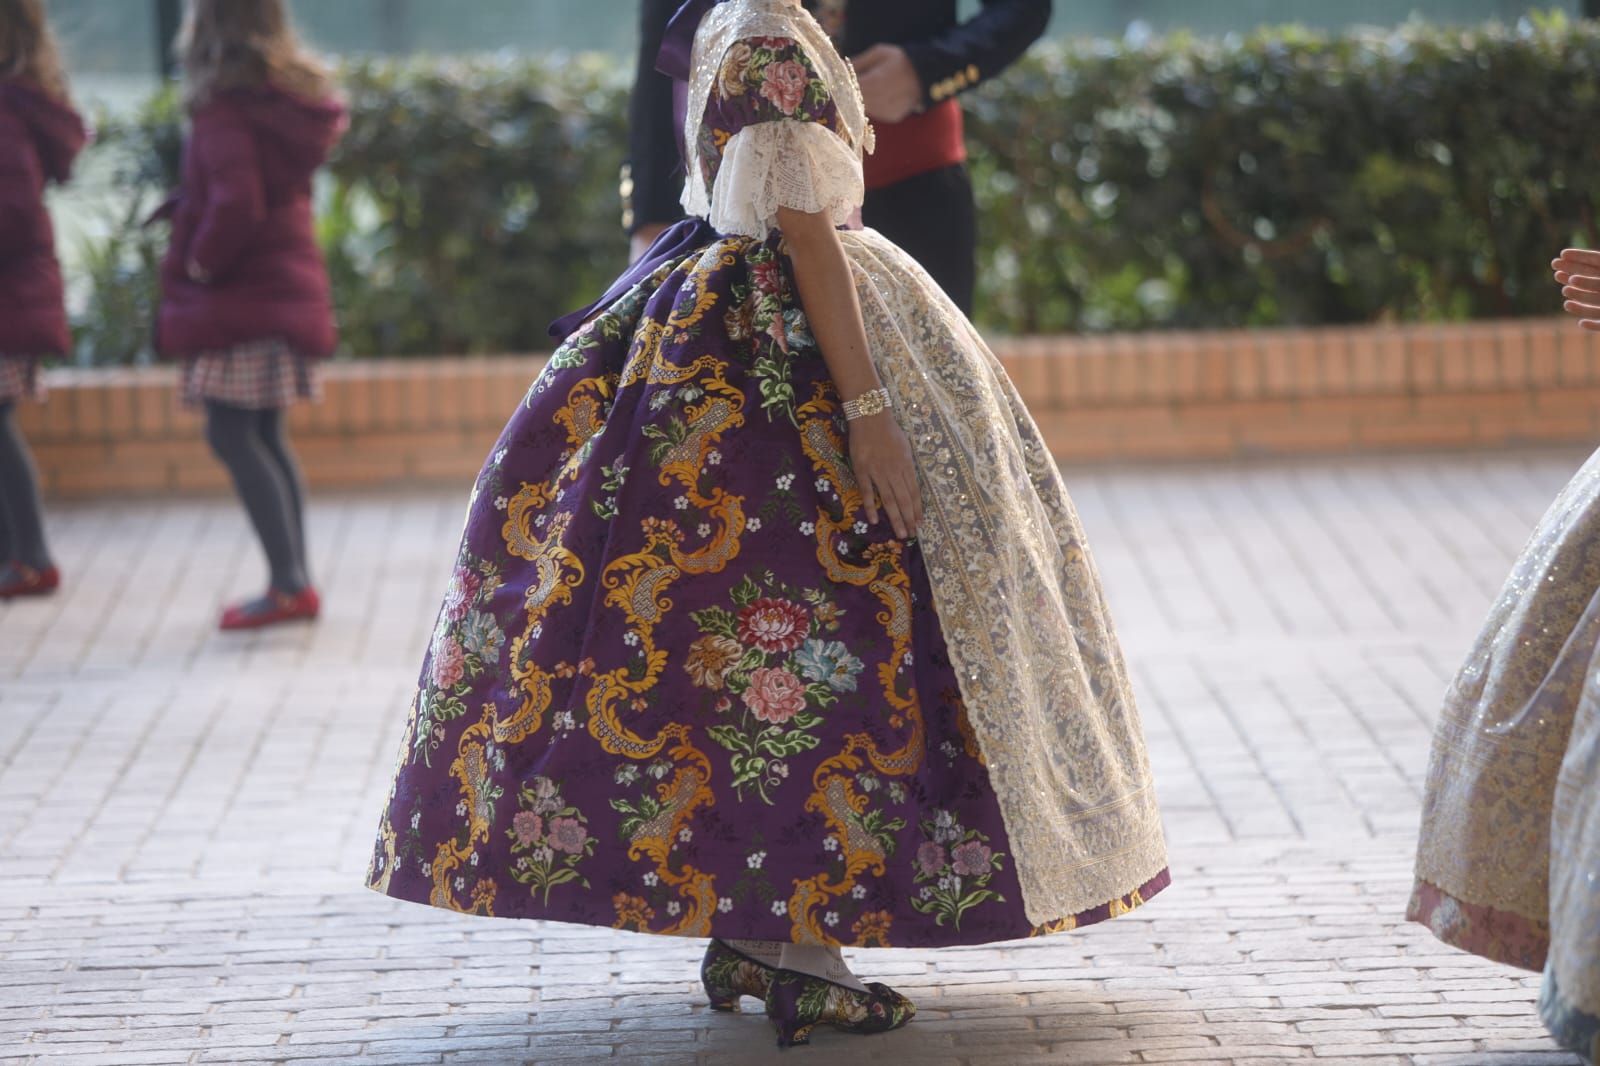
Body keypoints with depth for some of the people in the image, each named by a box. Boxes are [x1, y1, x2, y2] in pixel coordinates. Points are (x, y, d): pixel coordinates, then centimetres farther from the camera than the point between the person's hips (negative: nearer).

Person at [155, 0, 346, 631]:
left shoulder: (226, 106, -17)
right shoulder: (294, 97, 11)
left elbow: (237, 202, -26)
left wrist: (199, 263, -10)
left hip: (242, 292, -9)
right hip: (290, 283, 9)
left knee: (232, 433, -7)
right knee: (265, 438, 14)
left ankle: (289, 584, -11)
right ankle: (295, 583, 15)